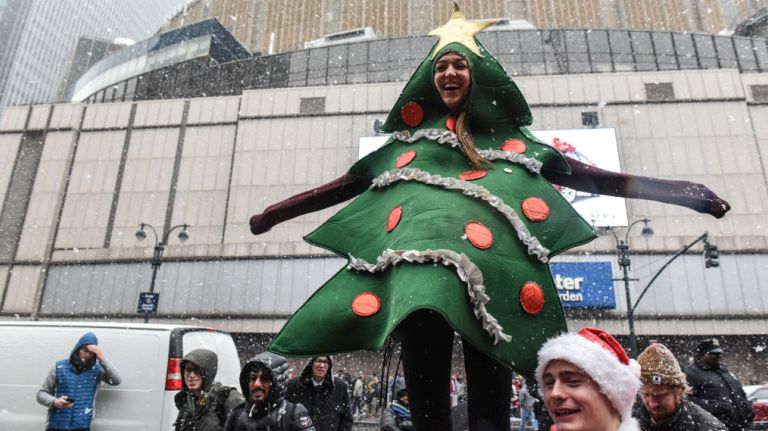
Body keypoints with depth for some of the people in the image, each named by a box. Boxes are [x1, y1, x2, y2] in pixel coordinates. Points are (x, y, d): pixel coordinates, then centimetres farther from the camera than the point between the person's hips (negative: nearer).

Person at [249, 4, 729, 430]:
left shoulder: (510, 141, 21)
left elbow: (585, 175, 19)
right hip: (419, 265, 1)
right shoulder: (406, 143, 23)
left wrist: (678, 190, 15)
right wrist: (277, 212, 32)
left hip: (492, 269, 0)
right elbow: (346, 185, 27)